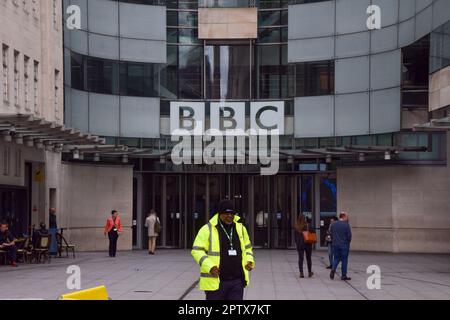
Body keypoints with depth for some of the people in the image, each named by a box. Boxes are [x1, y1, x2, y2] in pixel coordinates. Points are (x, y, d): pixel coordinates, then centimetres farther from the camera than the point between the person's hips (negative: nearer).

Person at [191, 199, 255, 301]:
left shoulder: (240, 228, 9)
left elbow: (247, 248, 21)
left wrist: (249, 261, 1)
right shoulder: (208, 229, -6)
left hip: (237, 281, 4)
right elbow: (197, 250, -7)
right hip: (216, 281, -4)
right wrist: (209, 266, -21)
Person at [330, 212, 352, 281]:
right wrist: (348, 242, 8)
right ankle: (343, 275, 7)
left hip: (335, 245, 4)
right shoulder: (346, 225, -11)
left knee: (336, 258, 15)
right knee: (344, 259, 5)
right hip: (344, 245, -4)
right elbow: (349, 236, -11)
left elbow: (331, 234, 7)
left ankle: (333, 269, -12)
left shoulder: (333, 224, 5)